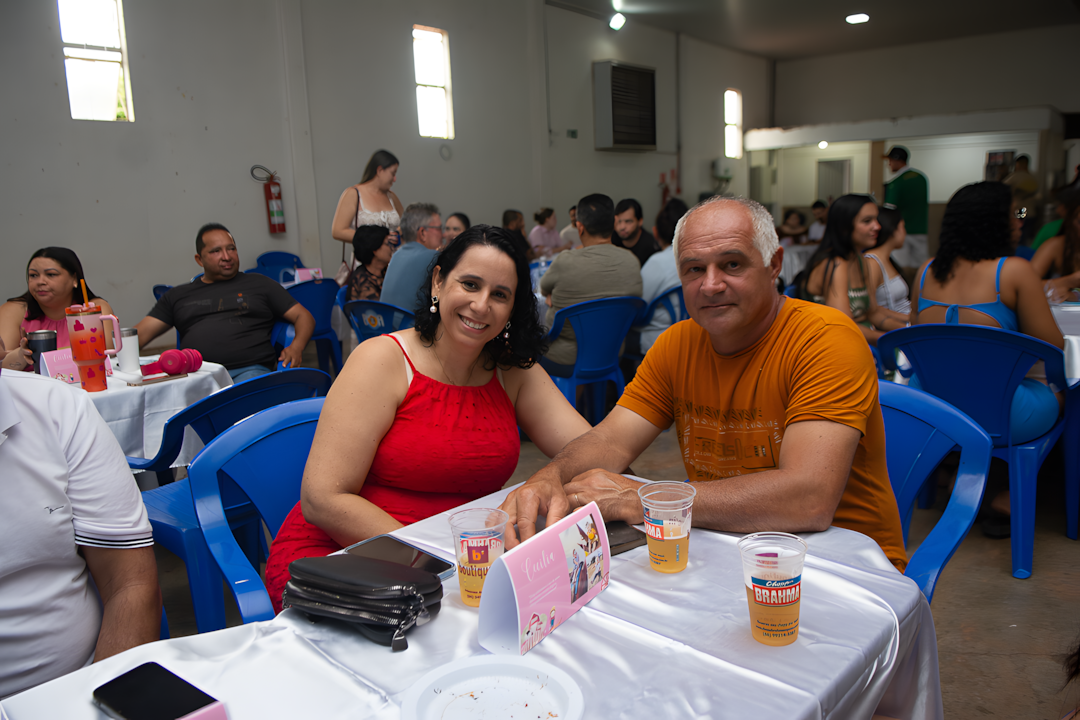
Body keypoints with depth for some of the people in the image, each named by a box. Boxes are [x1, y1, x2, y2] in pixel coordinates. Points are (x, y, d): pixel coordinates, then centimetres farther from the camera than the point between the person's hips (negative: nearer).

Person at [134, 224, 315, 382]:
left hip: (250, 371, -2)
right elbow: (141, 332, 22)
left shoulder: (258, 284, 21)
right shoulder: (178, 296, 26)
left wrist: (296, 347, -5)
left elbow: (304, 316, 17)